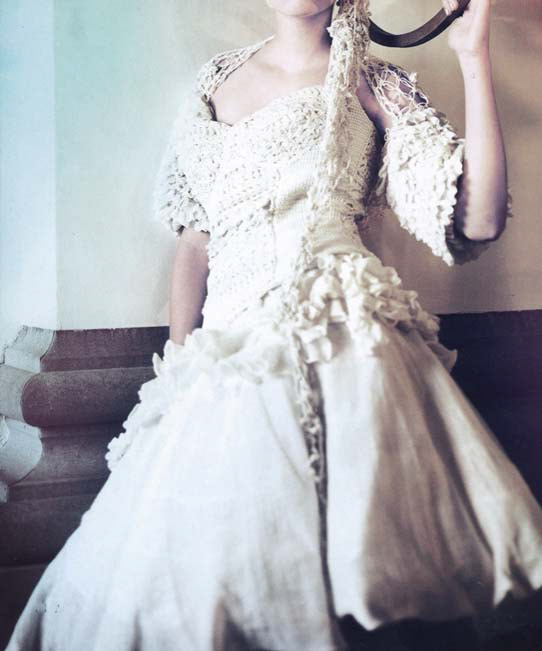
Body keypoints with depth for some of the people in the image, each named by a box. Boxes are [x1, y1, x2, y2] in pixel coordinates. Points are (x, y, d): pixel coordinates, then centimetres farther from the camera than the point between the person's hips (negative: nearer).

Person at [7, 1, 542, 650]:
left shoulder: (375, 87, 6)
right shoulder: (221, 77, 17)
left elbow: (477, 221, -6)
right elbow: (196, 237, 16)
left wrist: (474, 58, -8)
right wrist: (177, 370, 11)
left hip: (341, 347, -4)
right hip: (231, 348, 4)